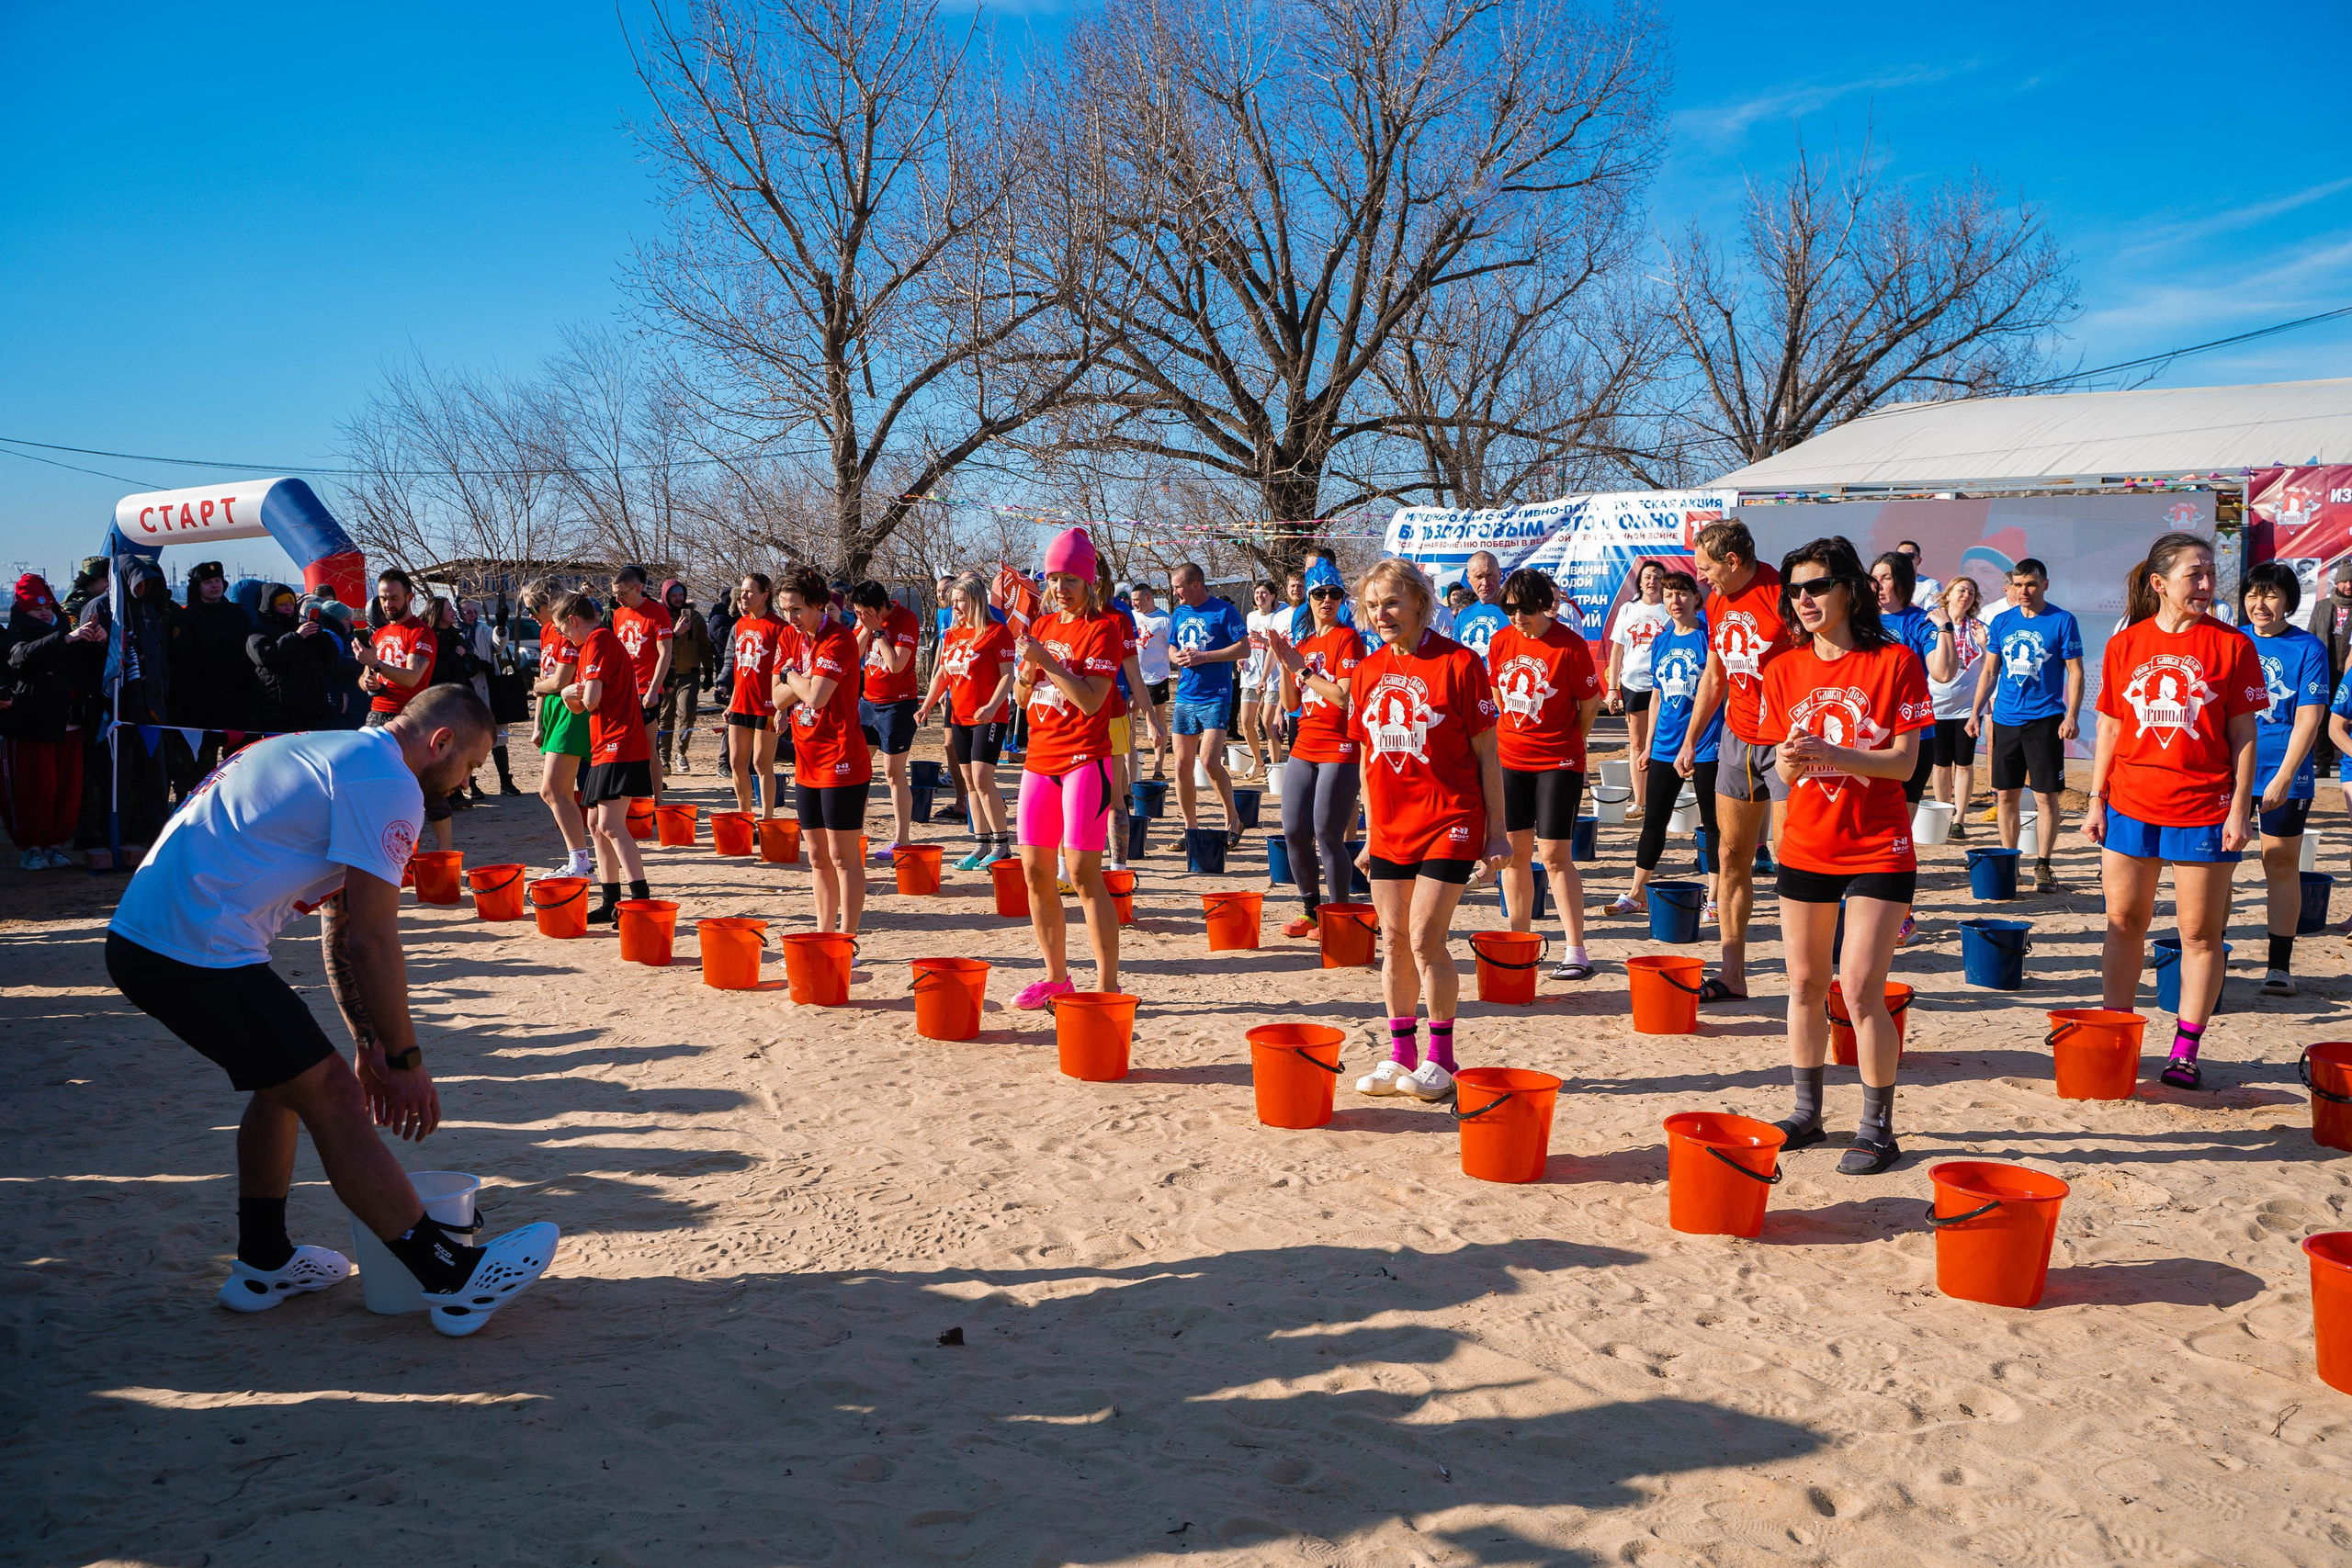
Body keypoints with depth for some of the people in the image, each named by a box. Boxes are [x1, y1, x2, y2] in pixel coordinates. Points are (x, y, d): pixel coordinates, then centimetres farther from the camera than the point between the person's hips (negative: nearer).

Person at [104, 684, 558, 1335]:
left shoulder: (331, 754, 22)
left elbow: (340, 929, 23)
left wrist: (369, 1043, 22)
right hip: (199, 954, -10)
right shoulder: (387, 782, -10)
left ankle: (262, 1262, 33)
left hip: (139, 936, 10)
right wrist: (406, 1059, -3)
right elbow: (371, 939, -12)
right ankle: (456, 1279, 1)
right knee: (333, 1099, -4)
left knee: (286, 1080, 23)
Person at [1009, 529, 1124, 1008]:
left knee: (1083, 873, -12)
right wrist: (1027, 670, -4)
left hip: (1085, 759, -7)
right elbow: (1022, 698, 16)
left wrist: (1047, 661, -18)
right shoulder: (1042, 626, 15)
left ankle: (1108, 986, -8)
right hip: (1040, 760, 7)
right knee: (1036, 870, 7)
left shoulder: (1103, 628, -6)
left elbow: (1091, 700, -16)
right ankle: (1056, 979, 18)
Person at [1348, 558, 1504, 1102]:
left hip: (1448, 822, -6)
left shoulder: (1458, 663, -9)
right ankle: (1401, 1054, 21)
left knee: (1426, 939, -8)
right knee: (1393, 942, 9)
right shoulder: (1367, 672, 7)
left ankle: (1440, 1058, 7)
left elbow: (1486, 754, -6)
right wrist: (1370, 836, 15)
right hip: (1391, 828, 6)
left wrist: (1497, 831, -6)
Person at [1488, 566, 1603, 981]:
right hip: (1509, 759, 5)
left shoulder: (1570, 645, -12)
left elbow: (1590, 703, -3)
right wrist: (1517, 734, 14)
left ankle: (1576, 953, -4)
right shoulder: (1500, 642, 2)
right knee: (1514, 852, 9)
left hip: (1558, 763, -5)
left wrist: (1565, 743, 8)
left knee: (1555, 856, -8)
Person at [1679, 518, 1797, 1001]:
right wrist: (1690, 740, 20)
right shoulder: (1718, 605, 10)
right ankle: (1732, 976, 16)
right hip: (1737, 740, 8)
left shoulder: (1783, 597, -15)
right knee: (1731, 858, 9)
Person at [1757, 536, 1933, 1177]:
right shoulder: (1785, 671, 4)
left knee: (1860, 988, -8)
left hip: (1878, 849, -4)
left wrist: (1830, 753, -24)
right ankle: (1807, 1112, 24)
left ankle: (1878, 1128, 5)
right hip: (1805, 847, 5)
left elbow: (1904, 762, -11)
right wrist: (1790, 762, -17)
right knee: (1805, 983, 11)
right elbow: (1783, 768, 6)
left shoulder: (1895, 662, -8)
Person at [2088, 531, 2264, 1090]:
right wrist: (2096, 802, 6)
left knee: (2200, 932, 3)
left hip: (2204, 809, -2)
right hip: (2130, 807, 3)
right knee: (2124, 924, 9)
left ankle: (2185, 1050, 12)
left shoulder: (2232, 645, -1)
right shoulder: (2124, 645, 5)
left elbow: (2243, 736, -1)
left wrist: (2240, 810, -7)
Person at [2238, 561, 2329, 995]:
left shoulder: (2308, 648, -3)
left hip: (2283, 775, -3)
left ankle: (2280, 965, 9)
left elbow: (2308, 718, -9)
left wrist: (2283, 777, -16)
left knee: (2282, 865, 2)